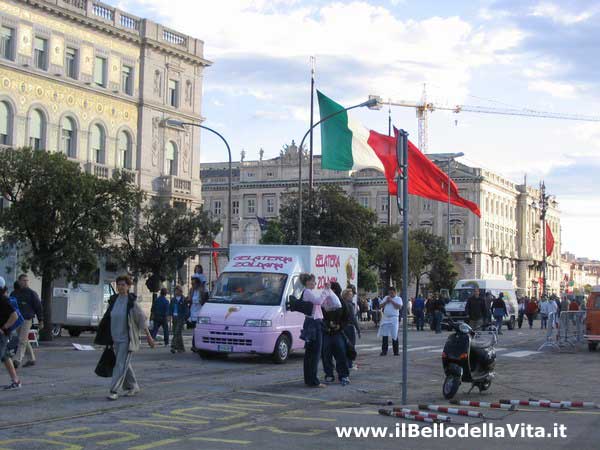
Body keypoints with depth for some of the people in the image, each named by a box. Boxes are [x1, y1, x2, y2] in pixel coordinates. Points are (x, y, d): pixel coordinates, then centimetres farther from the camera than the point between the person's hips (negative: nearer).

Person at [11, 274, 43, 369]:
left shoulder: (32, 293, -1)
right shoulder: (14, 293, 12)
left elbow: (38, 307, 0)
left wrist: (41, 321, -4)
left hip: (27, 319, -5)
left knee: (22, 340, -12)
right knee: (25, 341, 11)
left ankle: (17, 360, -17)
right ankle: (31, 359, 20)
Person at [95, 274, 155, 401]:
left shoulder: (132, 302, -11)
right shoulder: (113, 300, 5)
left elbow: (142, 319, -8)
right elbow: (108, 319, 13)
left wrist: (149, 337, -7)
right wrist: (108, 338, 16)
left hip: (127, 339, -6)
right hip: (116, 338, 6)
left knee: (121, 364, -11)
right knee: (124, 364, 15)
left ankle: (114, 391, -10)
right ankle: (133, 386, 30)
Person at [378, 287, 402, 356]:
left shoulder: (398, 299, 3)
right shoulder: (386, 298, 17)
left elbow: (399, 306, -13)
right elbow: (381, 306, 11)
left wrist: (391, 301, -12)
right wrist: (386, 301, -4)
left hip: (394, 319, -4)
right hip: (385, 318, 4)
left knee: (394, 335, -2)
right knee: (384, 335, 0)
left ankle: (396, 351, 5)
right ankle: (384, 351, 4)